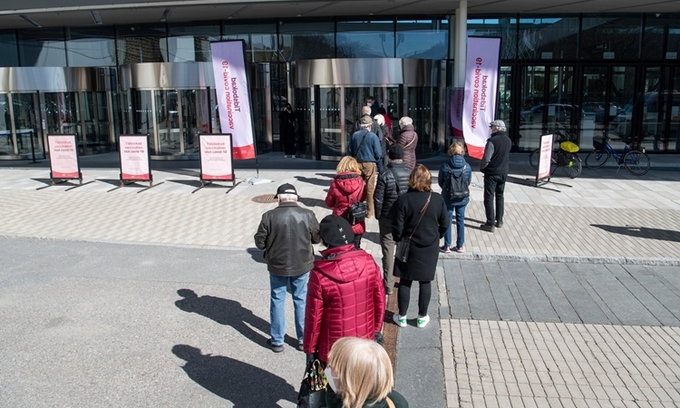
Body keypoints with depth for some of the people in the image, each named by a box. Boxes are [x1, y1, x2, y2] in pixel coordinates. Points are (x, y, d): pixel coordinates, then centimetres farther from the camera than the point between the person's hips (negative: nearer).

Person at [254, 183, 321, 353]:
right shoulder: (307, 215, -12)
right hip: (302, 265, 1)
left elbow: (260, 243, -8)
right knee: (301, 301, 15)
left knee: (277, 301, 14)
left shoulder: (269, 216, -15)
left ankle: (277, 341, 24)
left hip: (277, 266, -1)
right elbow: (317, 238, -1)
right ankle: (303, 340, 26)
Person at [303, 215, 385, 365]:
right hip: (365, 340, 4)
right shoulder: (369, 263, -14)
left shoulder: (320, 274, -25)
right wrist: (377, 330, 14)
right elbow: (380, 300, -2)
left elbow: (314, 316, -15)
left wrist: (310, 348, -1)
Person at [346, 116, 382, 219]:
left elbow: (349, 151, 6)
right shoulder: (373, 136, -11)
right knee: (370, 188, 5)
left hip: (357, 164, 3)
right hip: (370, 164, -3)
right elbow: (378, 153, -10)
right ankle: (370, 210, 12)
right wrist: (376, 160, 11)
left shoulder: (354, 135, -1)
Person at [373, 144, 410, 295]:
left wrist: (378, 215, 3)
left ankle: (388, 284, 9)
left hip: (388, 218, -3)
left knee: (388, 250, 5)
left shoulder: (385, 175, -15)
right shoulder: (410, 173, -5)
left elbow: (378, 199, -12)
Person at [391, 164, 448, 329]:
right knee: (425, 282, 14)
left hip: (409, 247, -1)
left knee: (405, 282, 12)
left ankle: (402, 317, 22)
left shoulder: (403, 199, -16)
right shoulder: (437, 199, -10)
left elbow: (397, 227, -13)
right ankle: (422, 317, 24)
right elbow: (445, 224, -1)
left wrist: (399, 241, 7)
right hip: (430, 248, 2)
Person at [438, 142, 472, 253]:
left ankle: (447, 246, 14)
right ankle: (460, 245, 22)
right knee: (460, 220, 14)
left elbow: (440, 182, -3)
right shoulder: (467, 167, -9)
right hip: (462, 198, 2)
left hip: (448, 198, -2)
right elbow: (469, 182, 3)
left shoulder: (445, 166, -14)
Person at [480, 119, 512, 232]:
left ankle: (490, 224, 1)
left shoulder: (492, 141, -20)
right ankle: (499, 221, 25)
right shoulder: (508, 141, 3)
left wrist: (482, 167, -4)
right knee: (500, 196, 19)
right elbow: (505, 154, 11)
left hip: (492, 172, -7)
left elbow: (486, 158, -20)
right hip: (504, 172, 7)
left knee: (489, 198, 1)